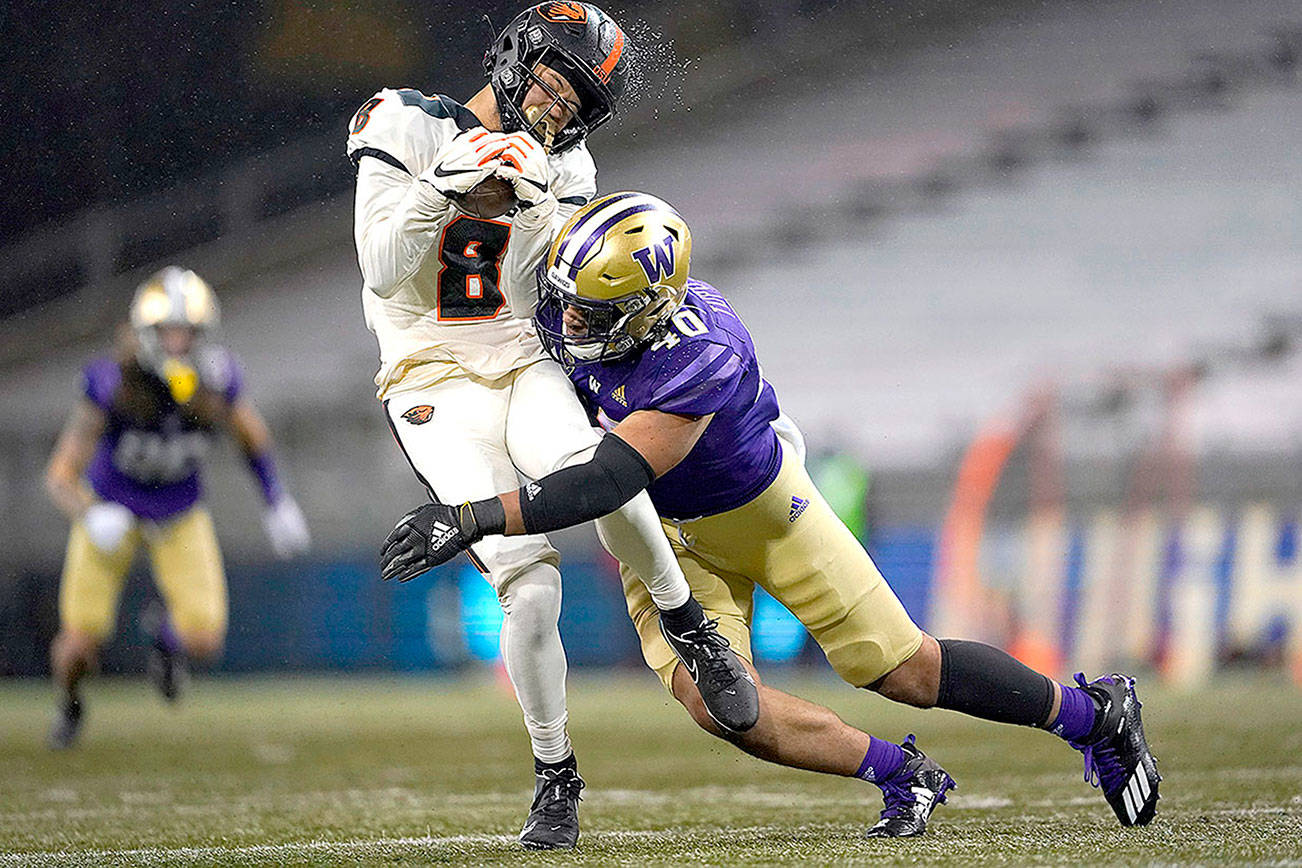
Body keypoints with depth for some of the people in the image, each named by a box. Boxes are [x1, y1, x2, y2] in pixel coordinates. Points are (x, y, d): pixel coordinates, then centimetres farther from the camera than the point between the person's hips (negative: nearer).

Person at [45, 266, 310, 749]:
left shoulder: (215, 380, -25)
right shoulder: (112, 386, -32)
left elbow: (251, 434, 0)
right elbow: (62, 477, -27)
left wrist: (278, 503, 1)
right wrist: (92, 517, -47)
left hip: (179, 517, 2)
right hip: (112, 507, -2)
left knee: (204, 644, -13)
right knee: (80, 648, -5)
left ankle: (166, 631, 28)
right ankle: (70, 705, 34)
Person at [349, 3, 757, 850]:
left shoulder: (563, 168, 8)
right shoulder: (406, 127, -3)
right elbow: (381, 273, -11)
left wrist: (539, 200, -17)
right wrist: (447, 184, -22)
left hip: (524, 372, 2)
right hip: (434, 390, -2)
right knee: (531, 589, -21)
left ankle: (688, 626, -11)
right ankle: (555, 779, -1)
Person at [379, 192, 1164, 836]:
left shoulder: (701, 362, -42)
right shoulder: (566, 307, -21)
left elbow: (608, 483, -48)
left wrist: (474, 519, -51)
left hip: (764, 511, -6)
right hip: (668, 537, 6)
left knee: (905, 671, 2)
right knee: (712, 698, -16)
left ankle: (1093, 713, 26)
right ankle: (900, 776, 2)